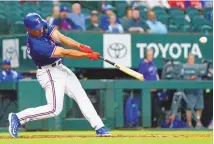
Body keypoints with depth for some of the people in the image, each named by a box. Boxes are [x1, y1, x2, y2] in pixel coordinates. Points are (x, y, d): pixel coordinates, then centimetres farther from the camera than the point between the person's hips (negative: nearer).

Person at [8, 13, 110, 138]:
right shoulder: (36, 45, -30)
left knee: (81, 97, 8)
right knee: (54, 109, -15)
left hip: (60, 68, 9)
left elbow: (60, 37, -16)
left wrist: (80, 46, -31)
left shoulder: (43, 25, -7)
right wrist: (87, 55, -23)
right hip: (50, 73, -9)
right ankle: (18, 118, -5)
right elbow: (64, 53, -27)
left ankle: (99, 128, 12)